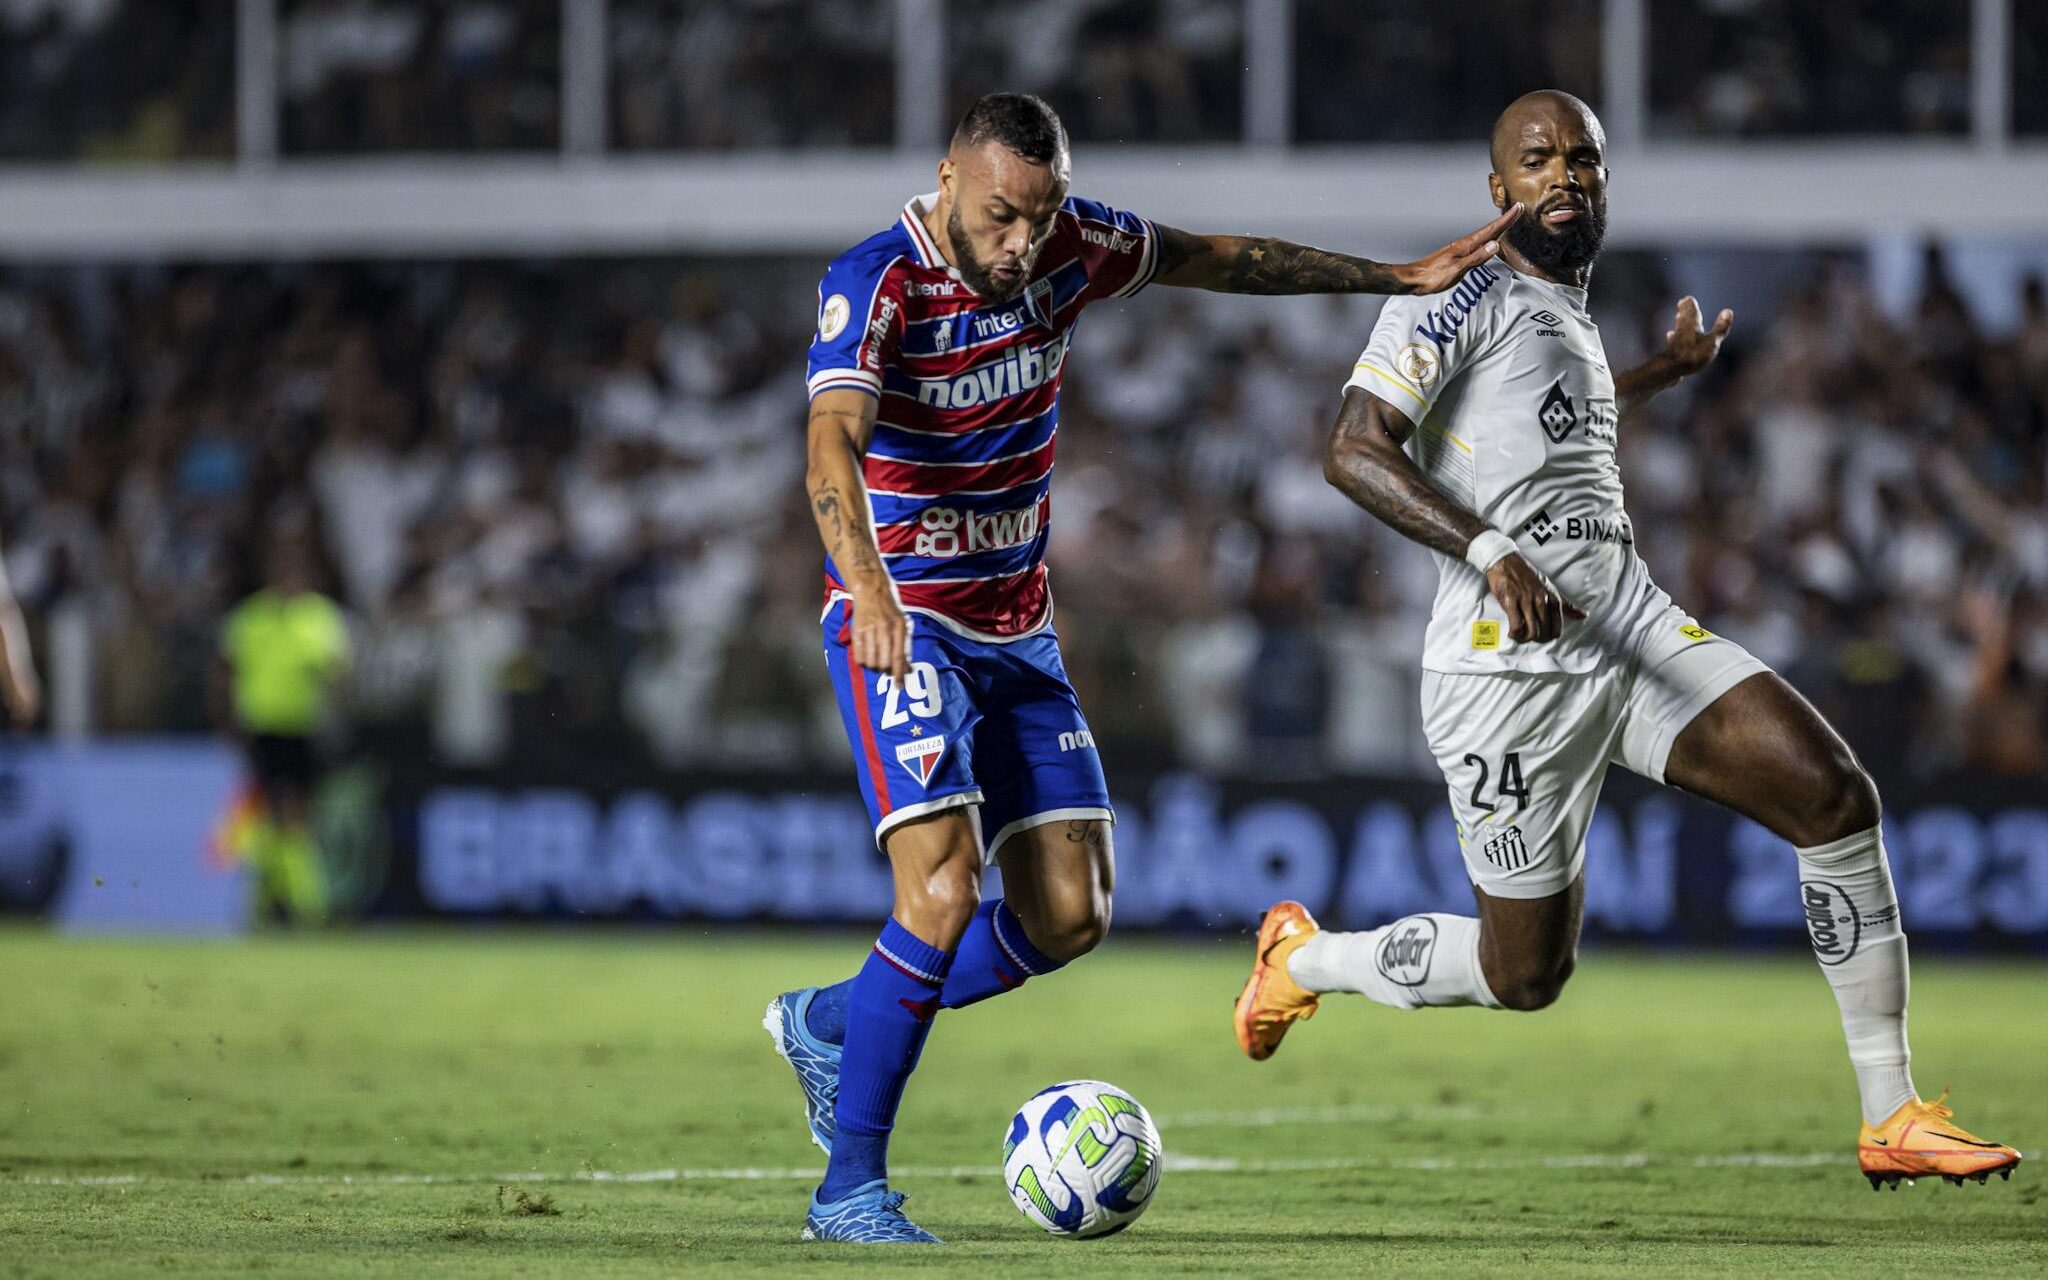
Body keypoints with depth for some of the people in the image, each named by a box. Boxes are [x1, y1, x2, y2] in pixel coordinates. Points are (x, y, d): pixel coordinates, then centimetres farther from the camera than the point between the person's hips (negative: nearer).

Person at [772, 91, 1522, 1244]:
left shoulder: (1069, 249, -2)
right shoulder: (877, 283, -21)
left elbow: (1217, 260, 16)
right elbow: (834, 444, -36)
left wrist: (1397, 278, 15)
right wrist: (868, 582, -54)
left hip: (1019, 633, 7)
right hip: (903, 625, -7)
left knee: (1071, 915, 3)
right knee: (945, 894, -22)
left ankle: (833, 1021, 24)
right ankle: (850, 1189, -14)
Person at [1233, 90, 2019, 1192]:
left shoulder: (1570, 315, 20)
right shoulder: (1466, 297, -7)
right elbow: (1355, 449, -18)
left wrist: (1667, 371, 48)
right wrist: (1491, 550, -30)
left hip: (1637, 635, 7)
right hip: (1514, 673, -7)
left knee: (1835, 794, -12)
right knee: (1525, 971, 0)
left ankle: (1891, 1115, -7)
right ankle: (1303, 959, 30)